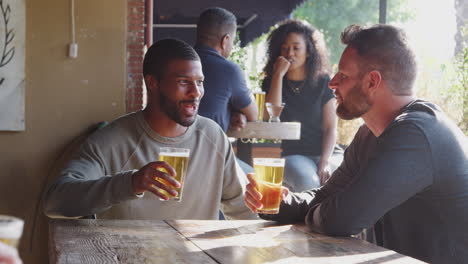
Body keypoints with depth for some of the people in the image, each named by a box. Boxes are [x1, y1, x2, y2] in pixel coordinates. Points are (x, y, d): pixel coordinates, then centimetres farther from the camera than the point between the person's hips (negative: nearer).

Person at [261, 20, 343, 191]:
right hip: (293, 155, -1)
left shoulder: (322, 82, 6)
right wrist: (278, 75, -10)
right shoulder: (271, 82, 7)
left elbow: (330, 127, 1)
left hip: (327, 152, 1)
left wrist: (325, 162, -15)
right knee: (308, 181, -34)